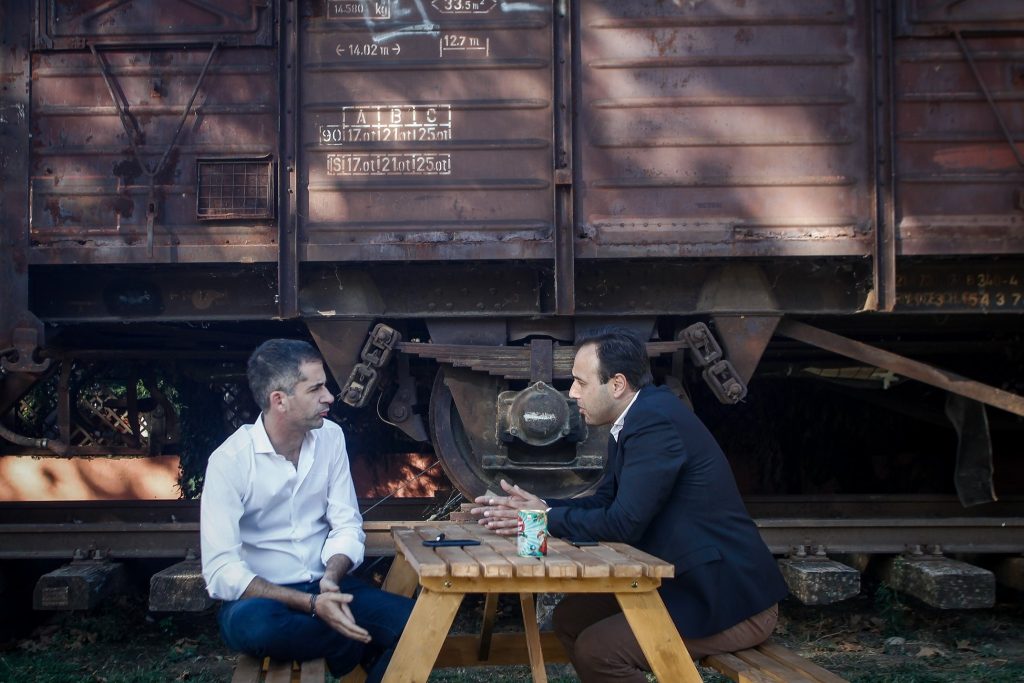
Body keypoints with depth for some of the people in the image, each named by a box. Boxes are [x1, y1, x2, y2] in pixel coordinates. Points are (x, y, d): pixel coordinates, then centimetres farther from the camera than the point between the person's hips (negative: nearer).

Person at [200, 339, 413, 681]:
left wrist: (331, 579, -22)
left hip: (325, 586, 3)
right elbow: (221, 571, -20)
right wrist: (311, 604, -28)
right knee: (252, 624, -37)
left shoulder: (330, 436, 0)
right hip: (260, 595, -2)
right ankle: (361, 651, -12)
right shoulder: (230, 460, -15)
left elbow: (347, 524, 0)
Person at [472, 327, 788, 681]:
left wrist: (545, 519, -13)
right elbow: (605, 501, 12)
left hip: (731, 599, -10)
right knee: (570, 618, 9)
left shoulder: (655, 420, -23)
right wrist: (540, 506, -3)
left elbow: (624, 523, -26)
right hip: (688, 581, 10)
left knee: (596, 650, -16)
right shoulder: (639, 416, 7)